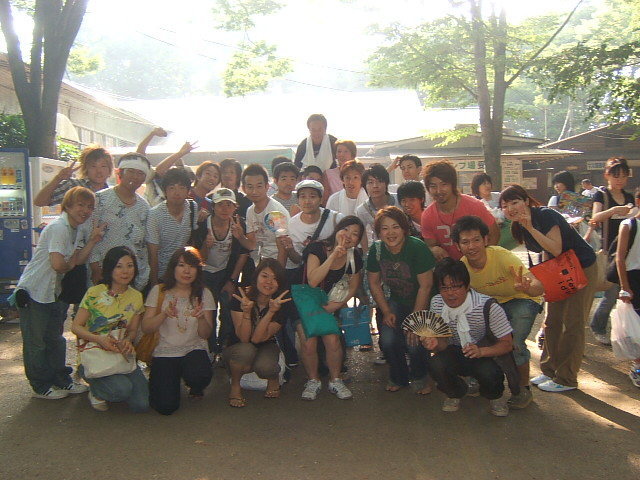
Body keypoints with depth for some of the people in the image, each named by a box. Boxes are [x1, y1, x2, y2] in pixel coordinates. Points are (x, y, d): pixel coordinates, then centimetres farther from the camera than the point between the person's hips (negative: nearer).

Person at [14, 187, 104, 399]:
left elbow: (77, 260, -3)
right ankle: (41, 387, 18)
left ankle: (62, 380, 31)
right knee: (36, 342, 6)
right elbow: (58, 264, -28)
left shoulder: (76, 229, 8)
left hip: (54, 292, 9)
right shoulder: (58, 227, -21)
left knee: (55, 338, 19)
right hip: (33, 292, -9)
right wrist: (70, 264, -7)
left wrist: (92, 241, -13)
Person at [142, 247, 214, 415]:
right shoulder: (159, 291, -1)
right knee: (166, 406, -17)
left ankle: (195, 387, 7)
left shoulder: (204, 294, 2)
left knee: (200, 377, -33)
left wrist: (201, 318, -22)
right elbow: (146, 328, -4)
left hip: (194, 349, 1)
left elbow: (206, 334, -1)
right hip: (164, 352, -1)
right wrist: (164, 314, -21)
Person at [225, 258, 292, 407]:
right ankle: (235, 386, -7)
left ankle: (274, 378, 5)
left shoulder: (282, 304, -15)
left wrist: (271, 311, -35)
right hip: (237, 347, 0)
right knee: (246, 350, -36)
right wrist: (247, 311, -39)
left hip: (266, 346, 1)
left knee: (264, 366, -33)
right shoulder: (242, 296, -18)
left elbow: (257, 338, -23)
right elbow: (244, 338, -23)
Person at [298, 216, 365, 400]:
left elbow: (353, 287, 6)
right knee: (308, 342, -18)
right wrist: (334, 255, -31)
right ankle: (313, 381, 7)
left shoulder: (355, 257, -4)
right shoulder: (317, 248, -16)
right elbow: (313, 281, -28)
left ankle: (335, 381, 6)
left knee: (332, 340, -18)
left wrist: (337, 304, -12)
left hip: (330, 304, 2)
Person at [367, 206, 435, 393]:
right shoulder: (376, 250, -8)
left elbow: (425, 286, -18)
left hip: (421, 303, -3)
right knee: (388, 340, -17)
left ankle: (419, 378, 13)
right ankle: (398, 377, 15)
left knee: (414, 343, -22)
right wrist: (386, 312, -5)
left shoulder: (417, 248, -21)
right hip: (396, 302, 4)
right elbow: (374, 284, 3)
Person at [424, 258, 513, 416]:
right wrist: (436, 344, -31)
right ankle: (455, 393, 9)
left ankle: (495, 397, 7)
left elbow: (507, 343, -17)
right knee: (435, 364, -29)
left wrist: (481, 351, -36)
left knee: (488, 373, -35)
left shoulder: (488, 307, -24)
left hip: (486, 355, -2)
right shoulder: (437, 303, -10)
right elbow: (444, 343, -5)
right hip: (455, 354, 3)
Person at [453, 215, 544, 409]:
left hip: (521, 300, -4)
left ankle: (524, 389, 2)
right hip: (491, 304, 4)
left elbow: (539, 286, -39)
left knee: (514, 342, -24)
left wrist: (527, 288, -64)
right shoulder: (462, 267, -17)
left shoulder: (502, 256, -31)